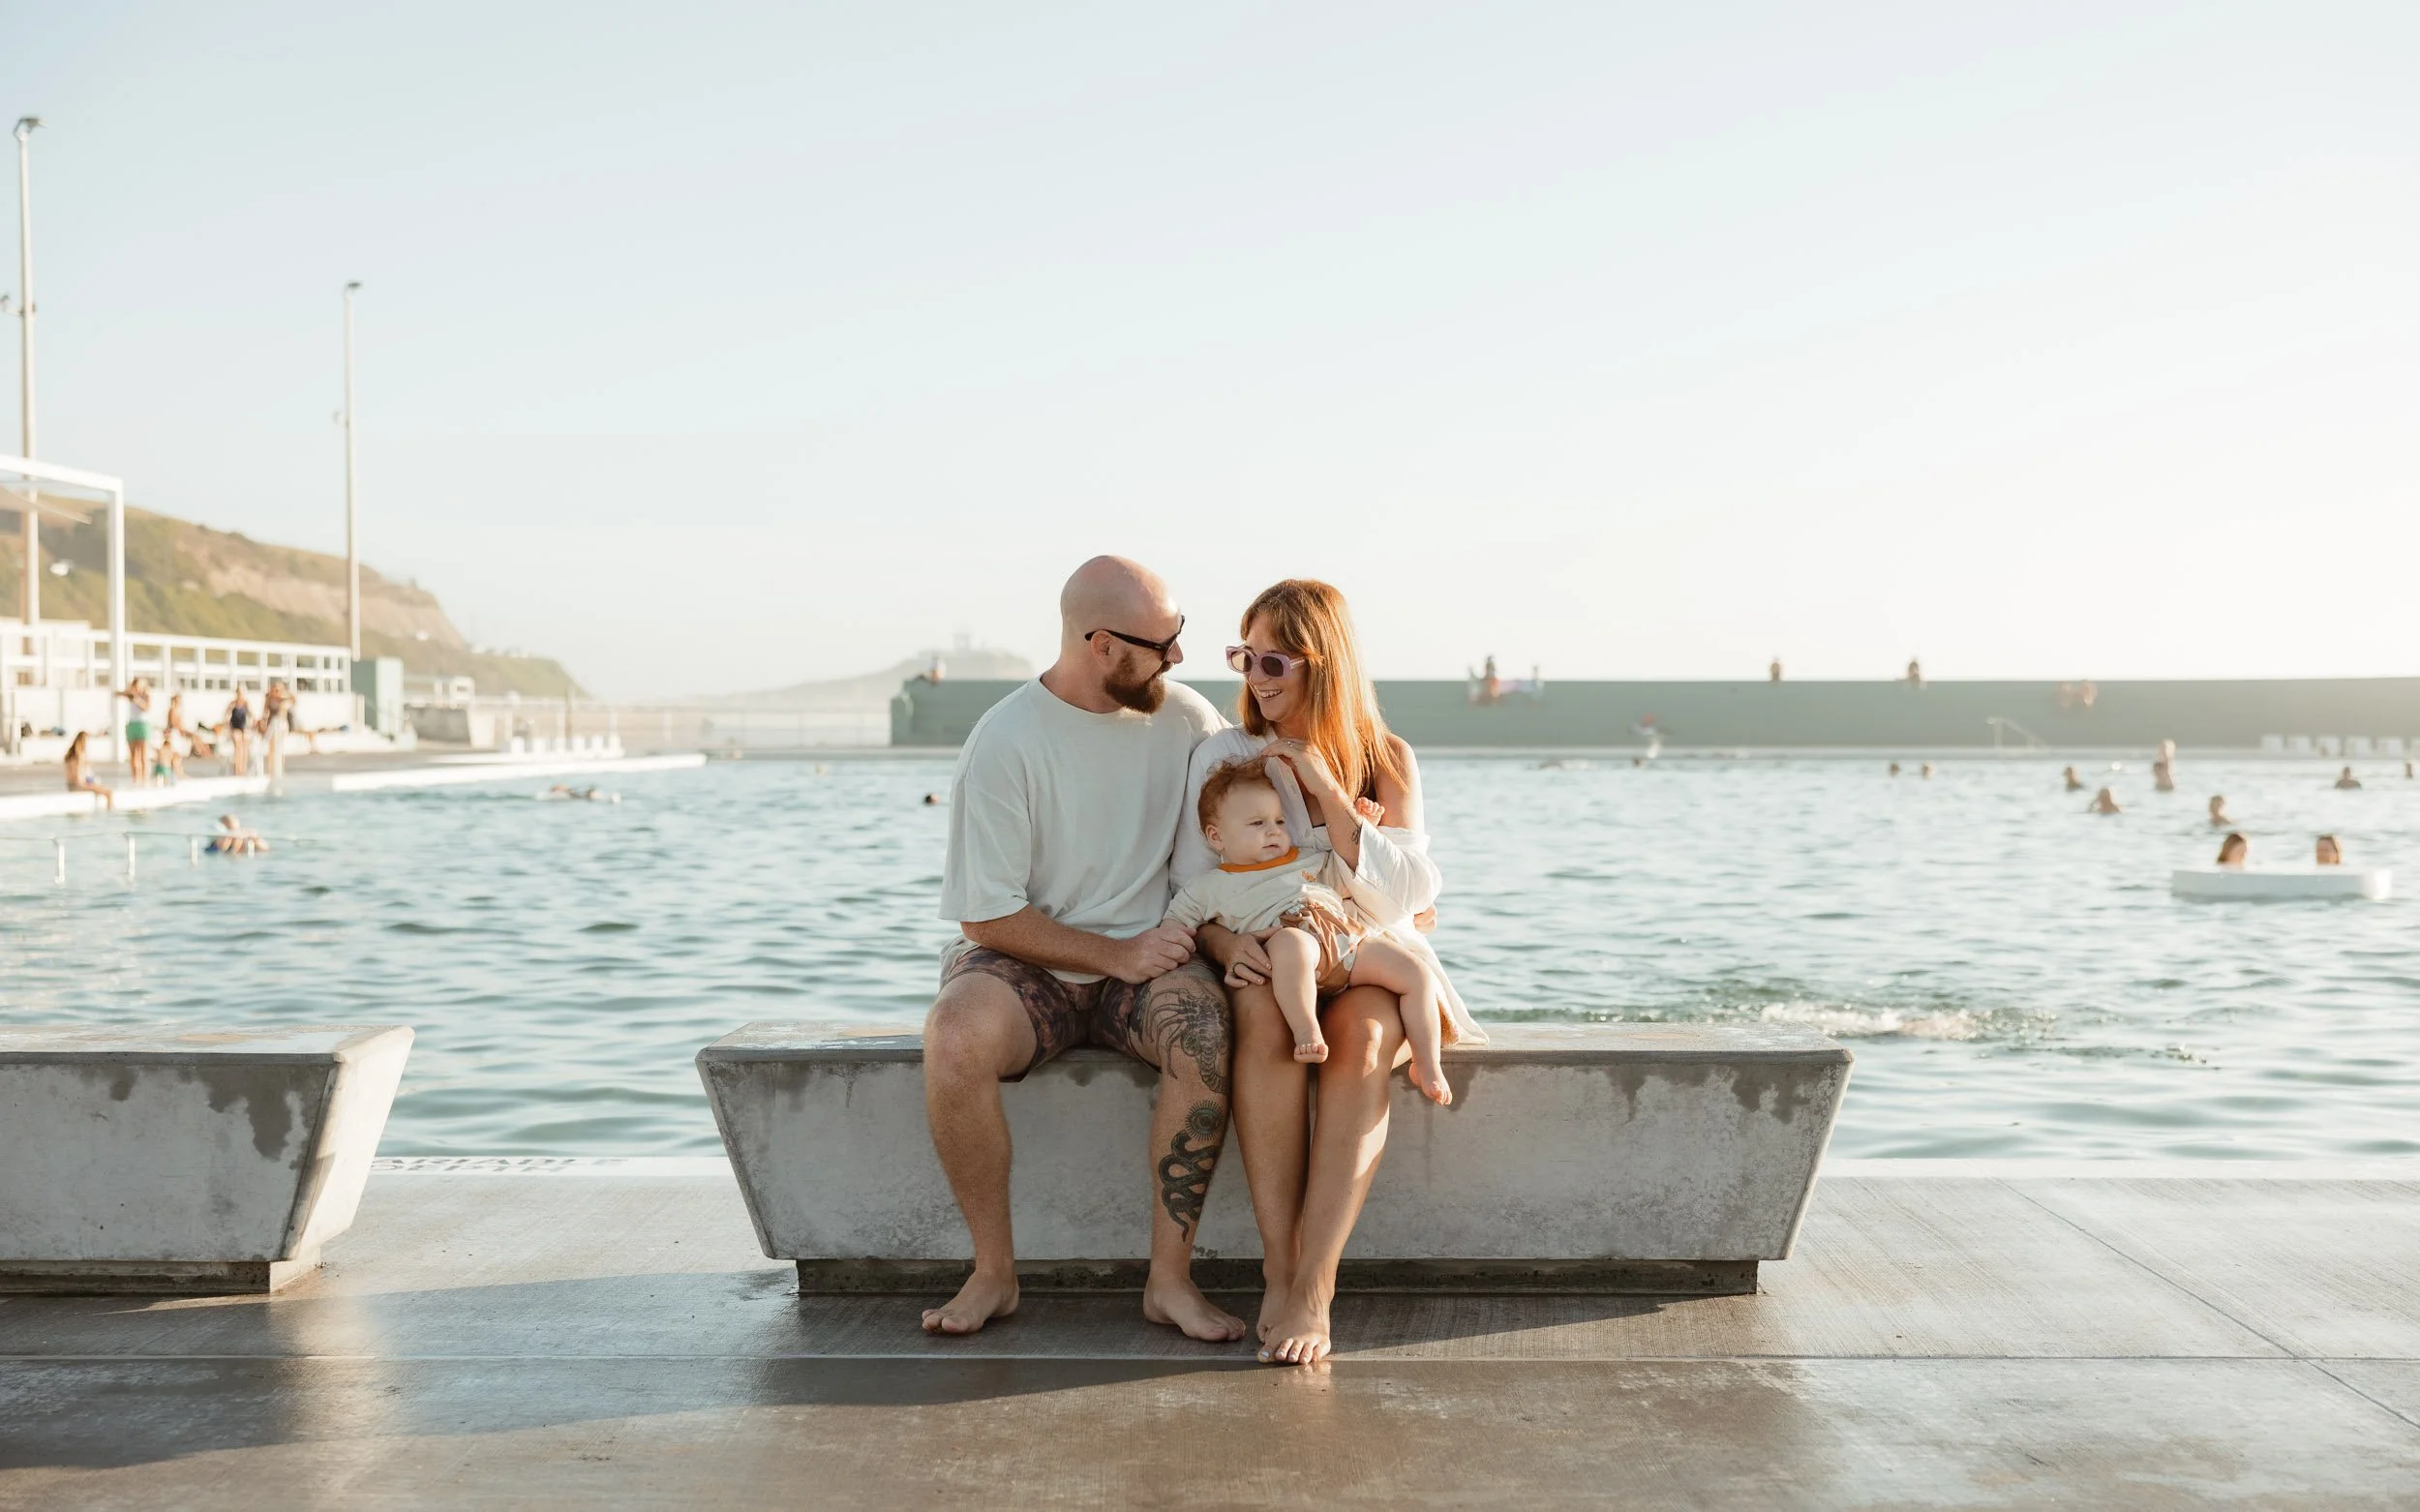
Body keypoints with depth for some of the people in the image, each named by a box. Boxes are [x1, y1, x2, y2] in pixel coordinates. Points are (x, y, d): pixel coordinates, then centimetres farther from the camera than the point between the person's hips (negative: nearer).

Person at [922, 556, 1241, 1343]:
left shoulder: (1185, 718, 0)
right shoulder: (1004, 741, -12)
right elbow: (988, 917, -11)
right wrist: (1115, 955, -17)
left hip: (1146, 960, 2)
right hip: (1024, 962, -2)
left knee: (1207, 1024, -32)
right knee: (955, 1038, -34)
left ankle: (1170, 1277, -22)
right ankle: (994, 1272, -16)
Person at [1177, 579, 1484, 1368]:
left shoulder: (1386, 761, 5)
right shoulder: (1222, 755, 5)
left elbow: (1403, 897, -6)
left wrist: (1325, 787, -13)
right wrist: (1230, 945, -22)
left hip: (1371, 967, 0)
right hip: (1267, 967, 0)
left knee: (1360, 1034, -36)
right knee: (1268, 1016, -37)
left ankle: (1312, 1288, -39)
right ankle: (1278, 1269, -35)